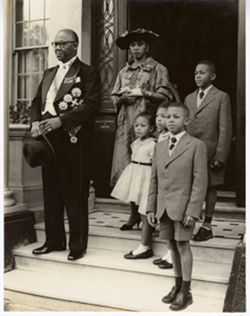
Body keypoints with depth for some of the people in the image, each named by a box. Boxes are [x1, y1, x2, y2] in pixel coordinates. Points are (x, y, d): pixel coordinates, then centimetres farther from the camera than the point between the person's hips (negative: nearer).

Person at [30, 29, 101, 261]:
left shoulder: (87, 73, -1)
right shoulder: (49, 73, 21)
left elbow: (91, 105, -13)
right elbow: (37, 101, 19)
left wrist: (61, 120, -19)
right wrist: (35, 122, -1)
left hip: (73, 139, -7)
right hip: (49, 138, 7)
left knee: (75, 194, -2)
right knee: (51, 191, 11)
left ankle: (78, 244, 9)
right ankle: (54, 240, 23)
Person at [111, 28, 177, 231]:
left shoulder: (158, 69, 5)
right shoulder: (124, 72, 20)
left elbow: (165, 96, -5)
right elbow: (115, 99, 19)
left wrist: (142, 93, -12)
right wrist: (123, 97, -2)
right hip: (126, 125, 5)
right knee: (126, 166, 0)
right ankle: (134, 213, 10)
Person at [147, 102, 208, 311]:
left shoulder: (196, 146, -6)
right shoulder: (160, 146, 12)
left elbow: (200, 181, -10)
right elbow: (154, 179, 12)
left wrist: (193, 210, -15)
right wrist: (151, 206, 9)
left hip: (183, 206, -5)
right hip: (164, 206, 5)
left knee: (183, 245, 1)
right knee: (173, 246, 14)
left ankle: (185, 292, 14)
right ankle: (177, 286, 29)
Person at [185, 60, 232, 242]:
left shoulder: (221, 97, -1)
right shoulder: (189, 99, 15)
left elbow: (225, 129, -6)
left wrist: (220, 156, -12)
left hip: (210, 153, -4)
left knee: (210, 188, 6)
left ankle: (207, 226, 16)